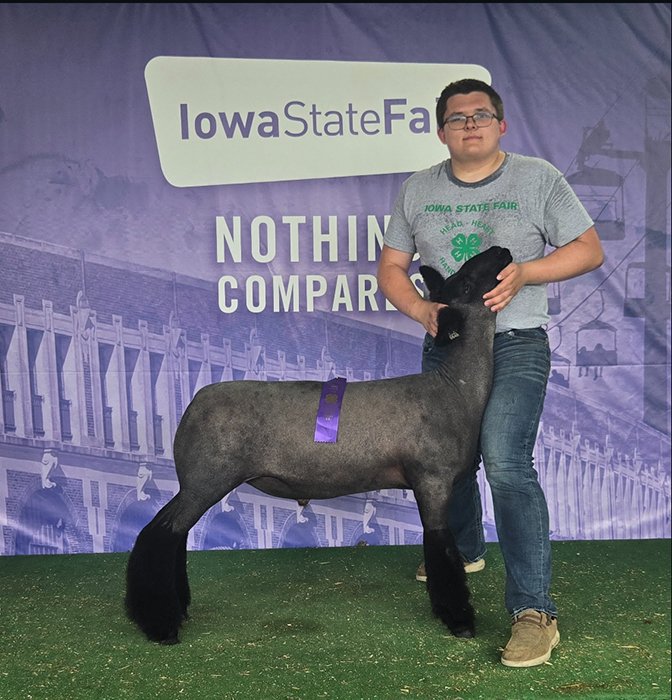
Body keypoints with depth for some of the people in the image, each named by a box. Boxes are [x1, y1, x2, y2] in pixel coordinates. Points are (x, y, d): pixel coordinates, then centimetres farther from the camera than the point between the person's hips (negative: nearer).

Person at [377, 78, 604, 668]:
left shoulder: (538, 178, -2)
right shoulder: (419, 190, 7)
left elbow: (589, 249, -1)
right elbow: (391, 268, 8)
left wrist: (524, 272, -18)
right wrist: (424, 310, -12)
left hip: (516, 346, -5)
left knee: (505, 460, -23)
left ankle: (535, 611, -17)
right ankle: (463, 550, 45)